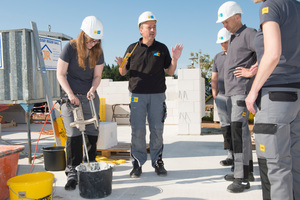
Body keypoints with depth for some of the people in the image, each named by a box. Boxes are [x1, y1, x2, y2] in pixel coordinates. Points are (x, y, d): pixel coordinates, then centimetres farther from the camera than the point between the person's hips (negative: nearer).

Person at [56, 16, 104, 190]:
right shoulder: (70, 48, -9)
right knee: (74, 135, -8)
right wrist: (70, 94, -18)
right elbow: (60, 74, -8)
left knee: (92, 133, 5)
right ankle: (72, 173, -1)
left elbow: (97, 76, 3)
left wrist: (92, 89, -17)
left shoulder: (98, 52, 1)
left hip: (90, 97, 4)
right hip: (71, 97, -3)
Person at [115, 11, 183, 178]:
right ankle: (137, 163, 10)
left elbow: (170, 72, 9)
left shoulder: (162, 48, 8)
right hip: (138, 95, 0)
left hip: (157, 95, 1)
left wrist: (175, 59, -8)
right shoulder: (132, 48, 7)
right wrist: (121, 65, -12)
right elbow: (123, 72, 10)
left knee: (157, 130, 3)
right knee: (137, 130, -1)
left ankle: (158, 162, 15)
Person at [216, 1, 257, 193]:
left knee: (238, 129, -15)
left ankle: (242, 177, -11)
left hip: (242, 90, -10)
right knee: (241, 129, 11)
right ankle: (247, 171, 20)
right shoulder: (234, 39, 21)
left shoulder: (248, 33, -7)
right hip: (234, 91, 10)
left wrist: (256, 68, -20)